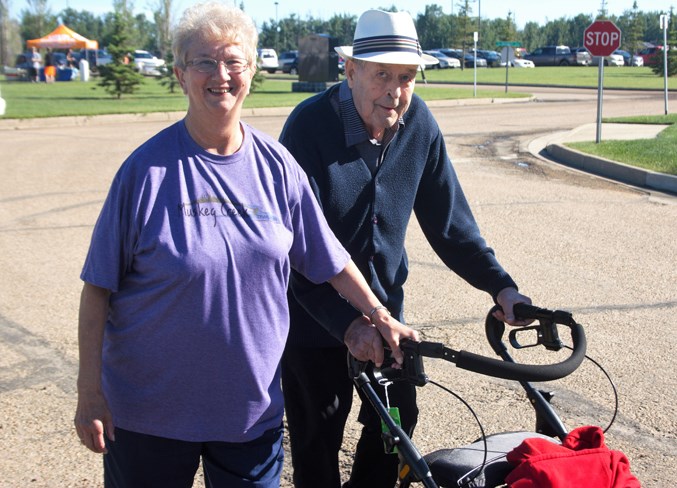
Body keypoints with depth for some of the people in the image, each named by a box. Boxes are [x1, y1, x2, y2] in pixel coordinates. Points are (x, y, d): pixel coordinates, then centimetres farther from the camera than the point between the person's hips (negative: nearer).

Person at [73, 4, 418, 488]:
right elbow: (99, 288, -9)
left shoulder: (276, 164, -1)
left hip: (254, 407, 3)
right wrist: (89, 393, -9)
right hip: (150, 411, -3)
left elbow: (331, 260, 9)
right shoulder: (148, 168, -11)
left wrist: (380, 317, 9)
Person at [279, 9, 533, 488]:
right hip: (315, 317, -4)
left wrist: (500, 285, -7)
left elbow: (448, 219, 1)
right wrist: (350, 322, -35)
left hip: (385, 304, 5)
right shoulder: (310, 124, -23)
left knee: (399, 418, 13)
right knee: (319, 439, 7)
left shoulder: (419, 123, -8)